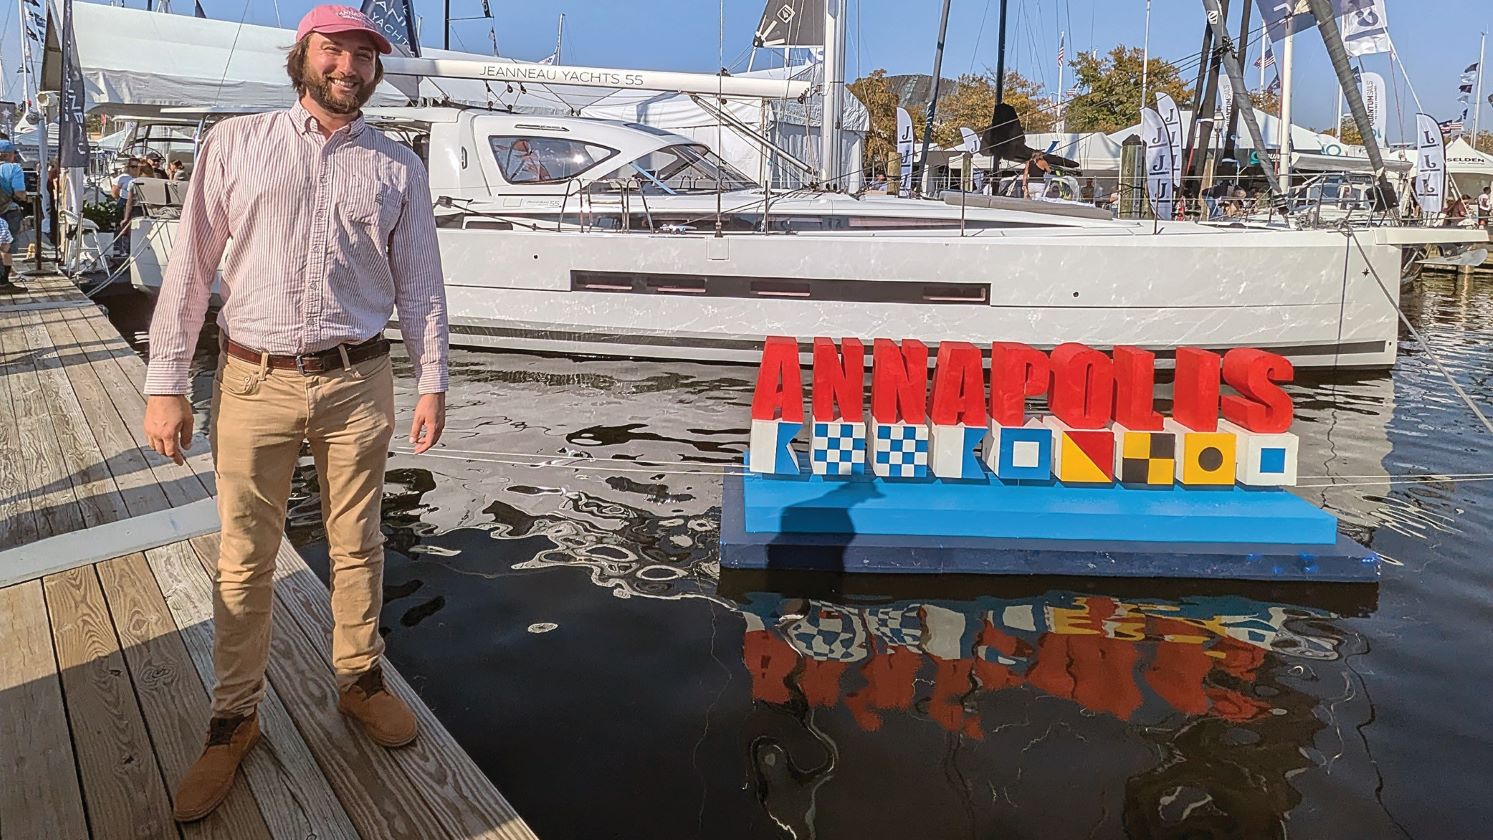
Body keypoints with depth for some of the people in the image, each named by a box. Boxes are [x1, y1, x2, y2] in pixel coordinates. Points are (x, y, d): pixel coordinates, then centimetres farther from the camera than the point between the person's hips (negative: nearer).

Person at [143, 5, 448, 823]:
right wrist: (165, 383, -3)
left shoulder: (398, 168, 6)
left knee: (356, 546, 12)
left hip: (356, 384, 1)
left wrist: (432, 382, 4)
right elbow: (190, 266, 1)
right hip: (254, 382, 0)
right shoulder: (236, 143, 3)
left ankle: (359, 681, 30)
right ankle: (233, 721, 20)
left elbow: (420, 282, 9)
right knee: (244, 560, 6)